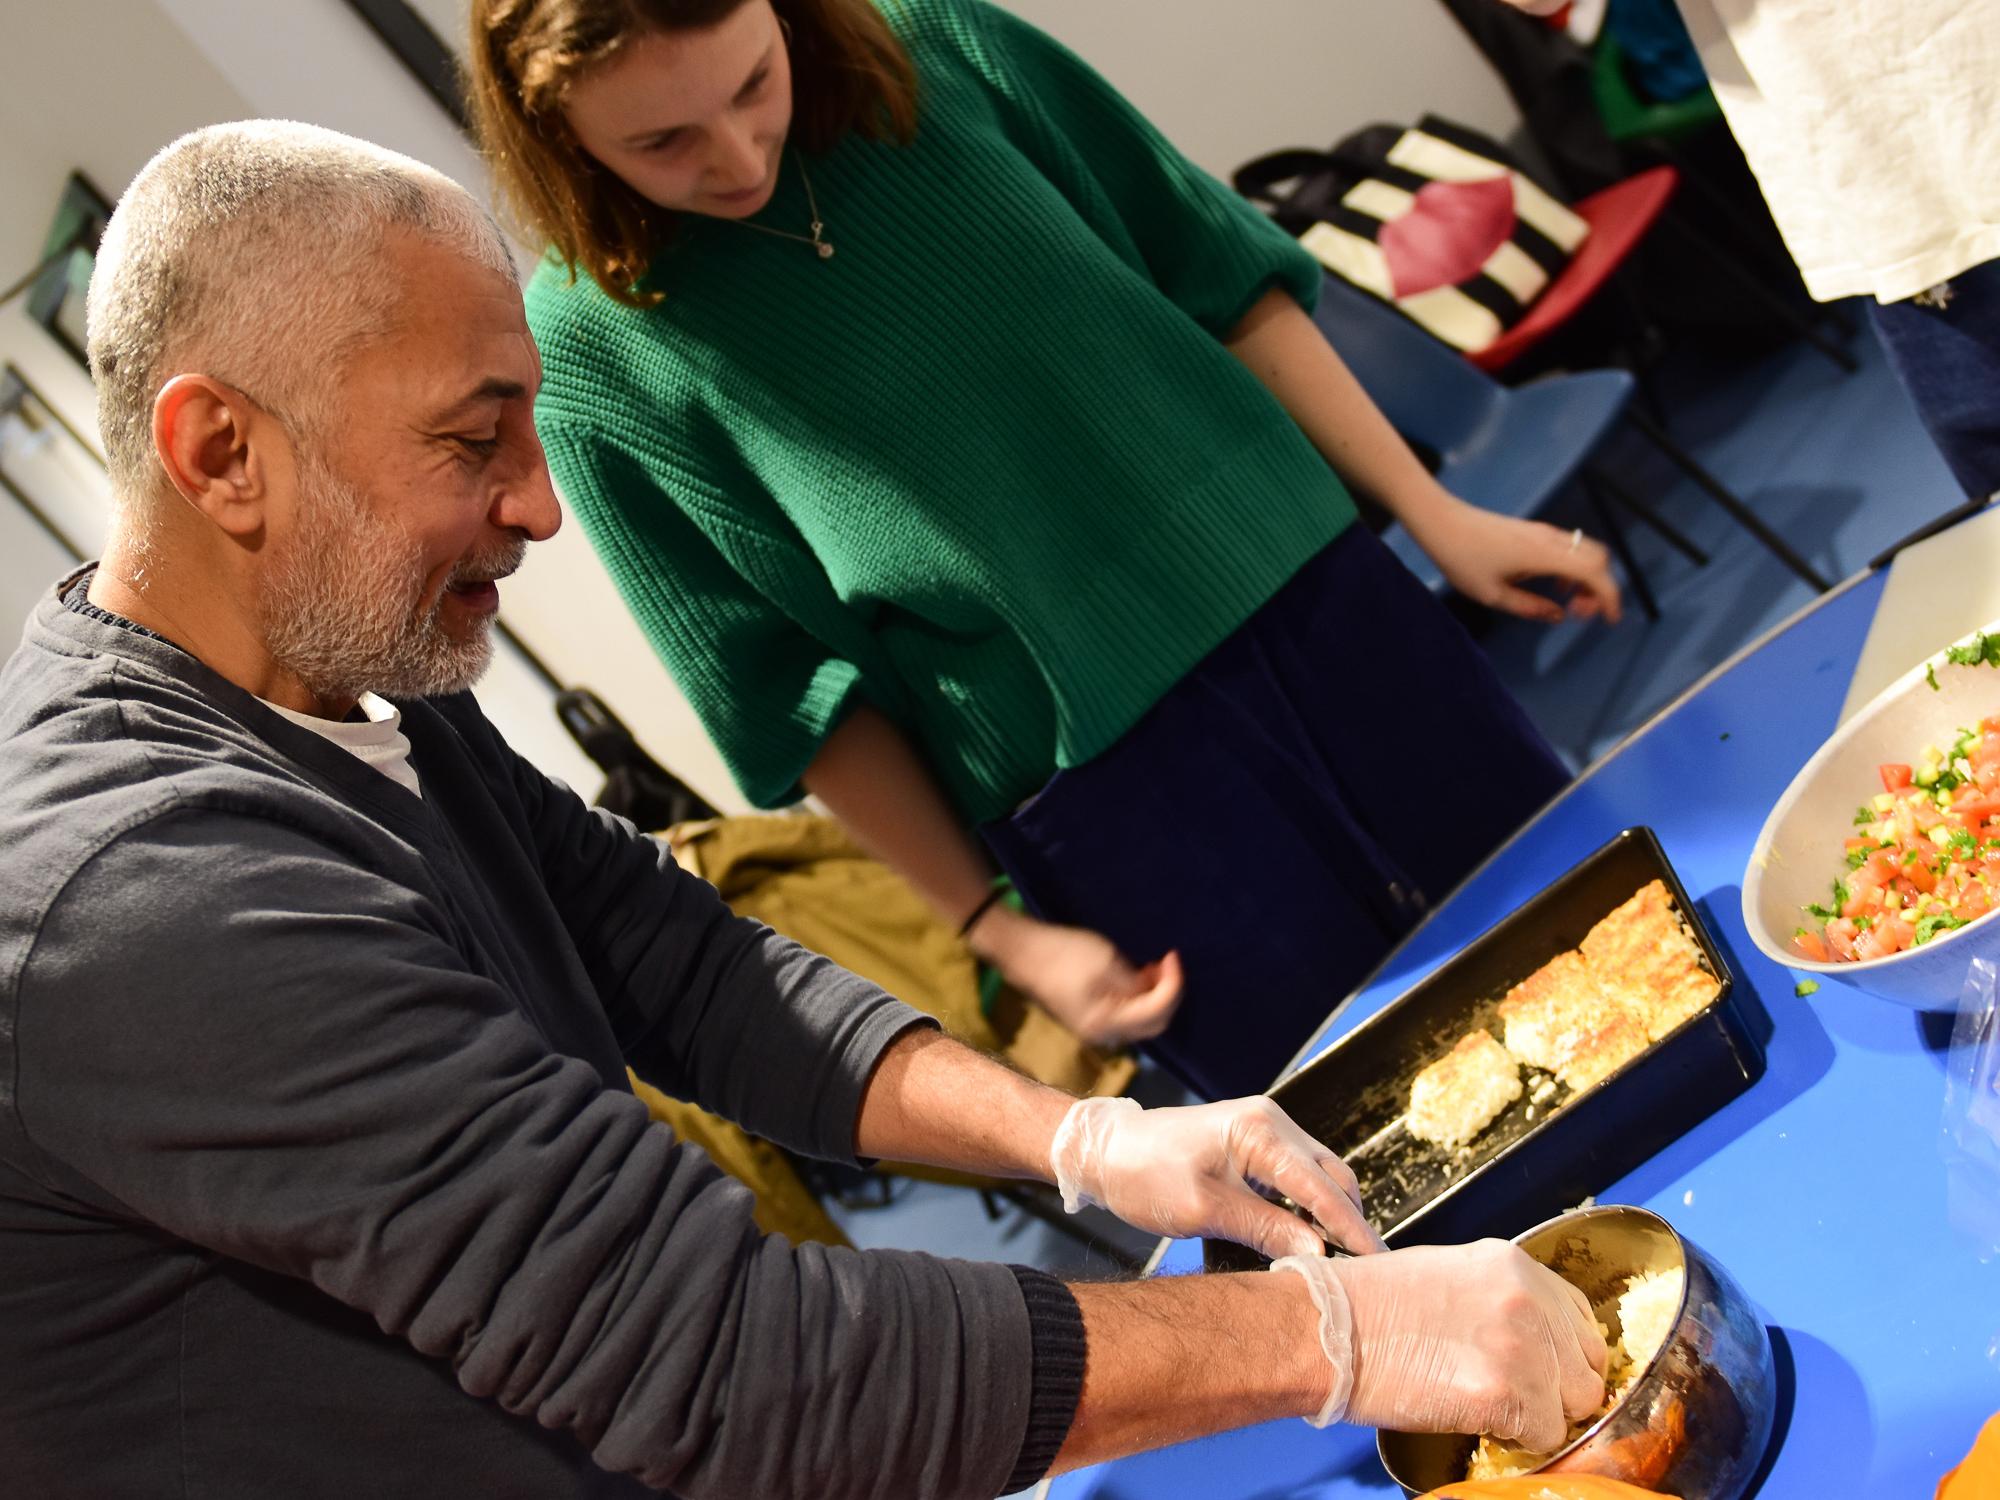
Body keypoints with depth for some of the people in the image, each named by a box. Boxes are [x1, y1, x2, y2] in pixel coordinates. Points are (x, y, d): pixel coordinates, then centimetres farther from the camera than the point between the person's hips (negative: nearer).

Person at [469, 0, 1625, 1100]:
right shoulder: (586, 350, -10)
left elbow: (1226, 282, 6)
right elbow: (794, 692, -3)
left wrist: (1434, 512, 4)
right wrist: (1000, 932, -2)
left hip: (1316, 594, 4)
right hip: (1102, 784, -3)